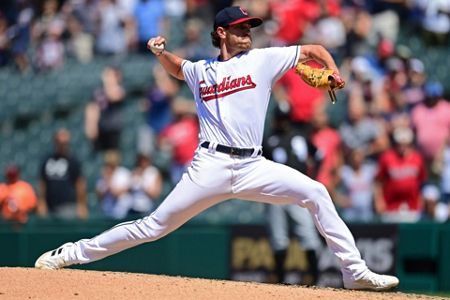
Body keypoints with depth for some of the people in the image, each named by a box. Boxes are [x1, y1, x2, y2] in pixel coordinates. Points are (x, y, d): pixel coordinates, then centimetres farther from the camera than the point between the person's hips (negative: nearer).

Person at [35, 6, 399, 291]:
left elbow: (313, 50, 12)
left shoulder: (263, 59, 9)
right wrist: (161, 52, 16)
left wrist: (333, 74, -7)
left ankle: (355, 271, -10)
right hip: (211, 166, -1)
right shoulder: (201, 71, 13)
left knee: (316, 193, -16)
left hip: (253, 167, 1)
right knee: (154, 226, -4)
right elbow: (176, 67, 37)